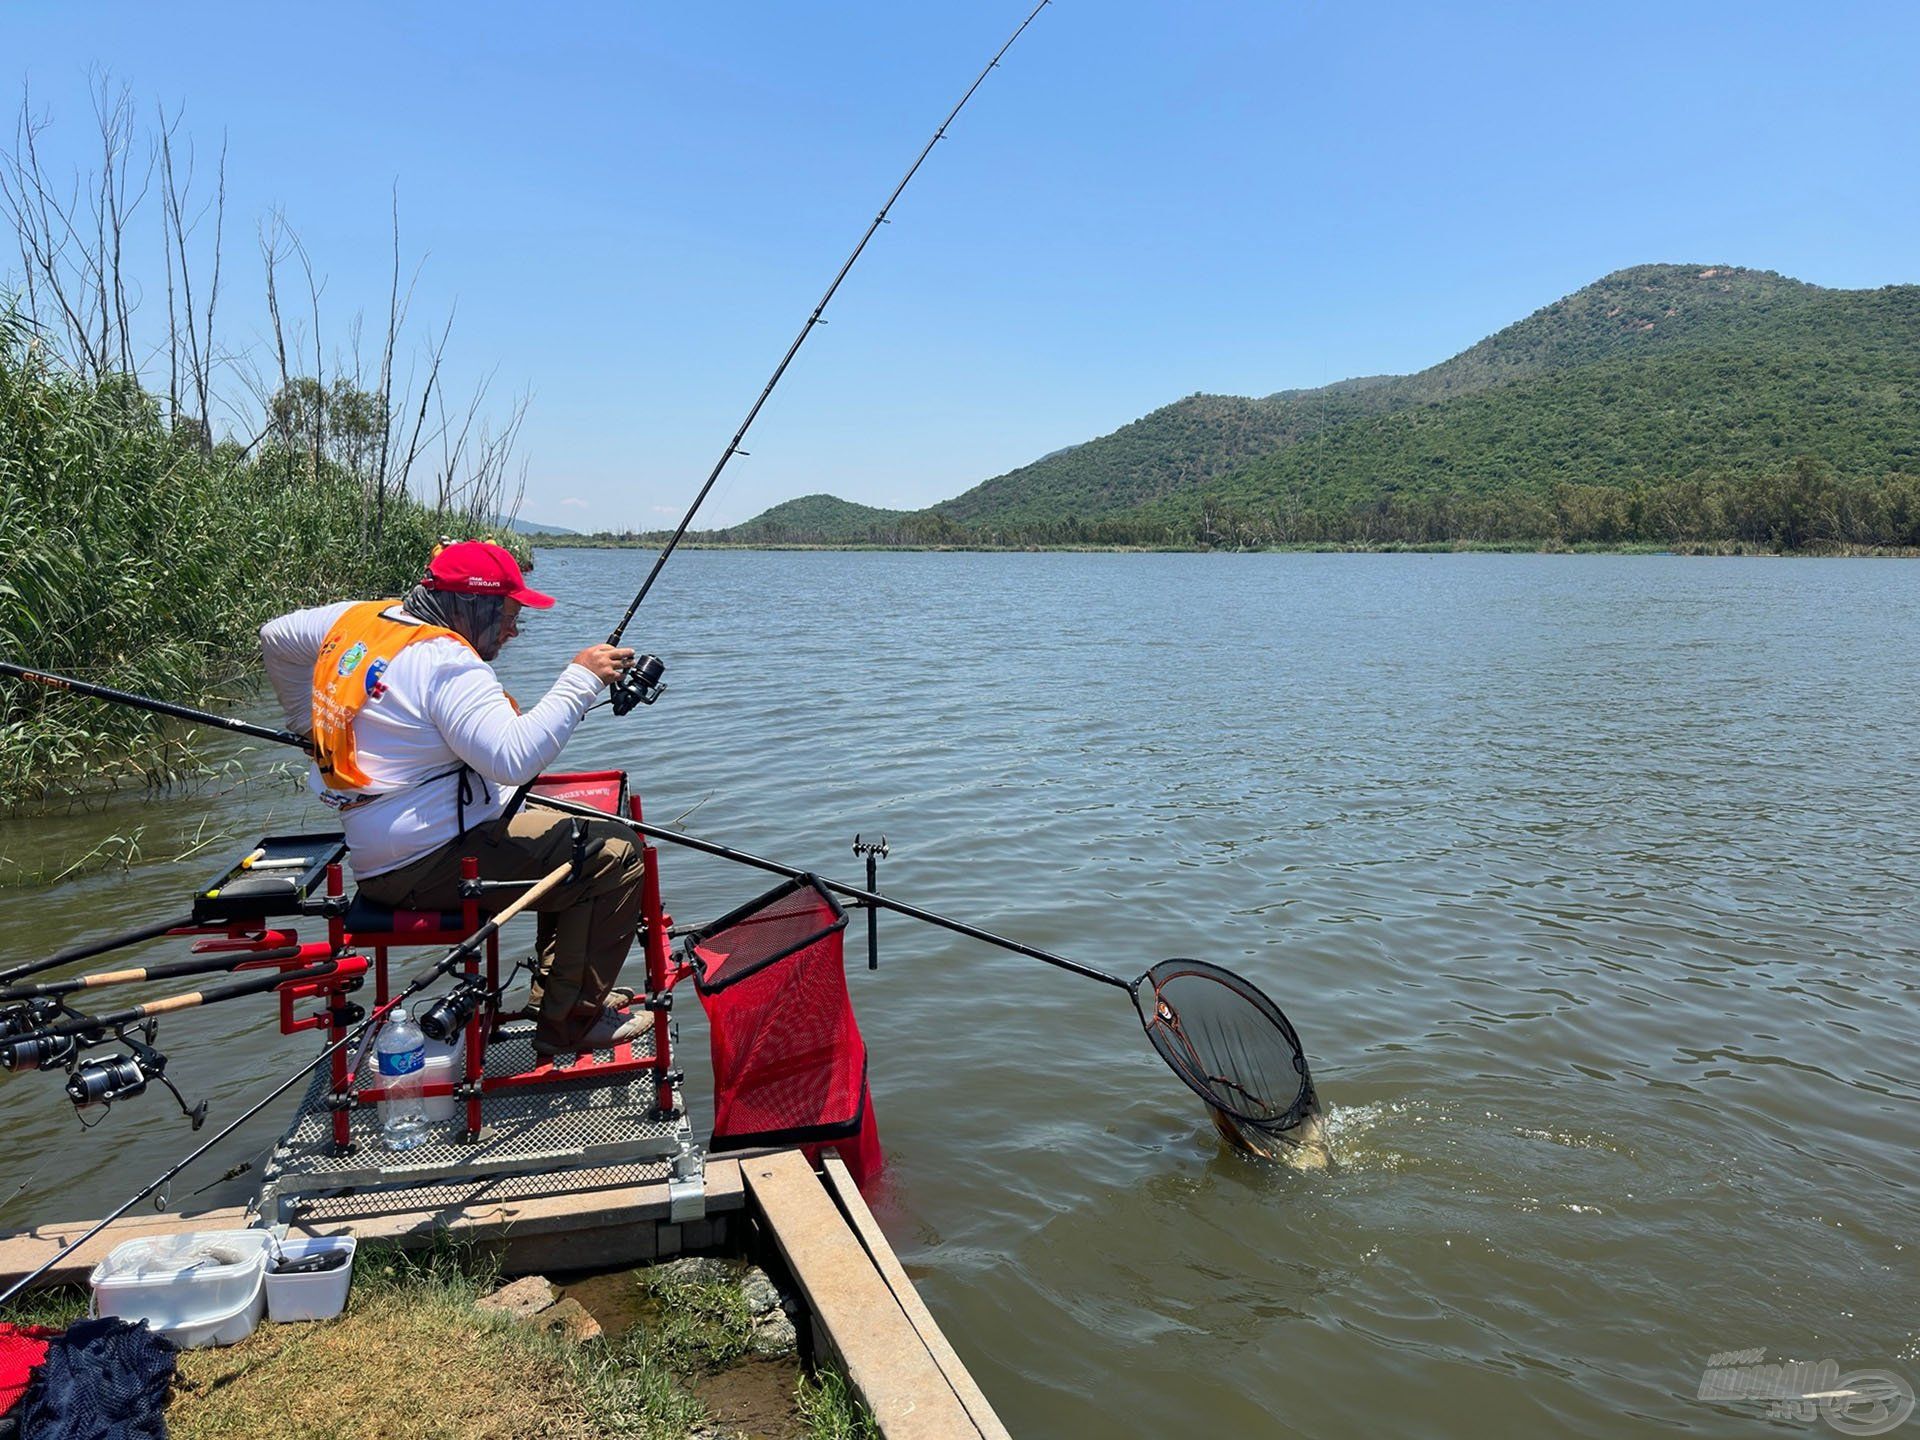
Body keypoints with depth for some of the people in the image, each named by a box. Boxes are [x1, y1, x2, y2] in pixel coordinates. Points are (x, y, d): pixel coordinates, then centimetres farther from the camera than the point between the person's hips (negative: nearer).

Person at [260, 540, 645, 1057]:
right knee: (614, 855, -11)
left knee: (568, 838, 23)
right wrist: (579, 680, -25)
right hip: (429, 864, -10)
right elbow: (514, 757, -33)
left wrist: (311, 723, 34)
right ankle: (570, 1023, -1)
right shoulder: (448, 663, -21)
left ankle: (553, 994, 26)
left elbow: (275, 635, 26)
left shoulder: (355, 618, 8)